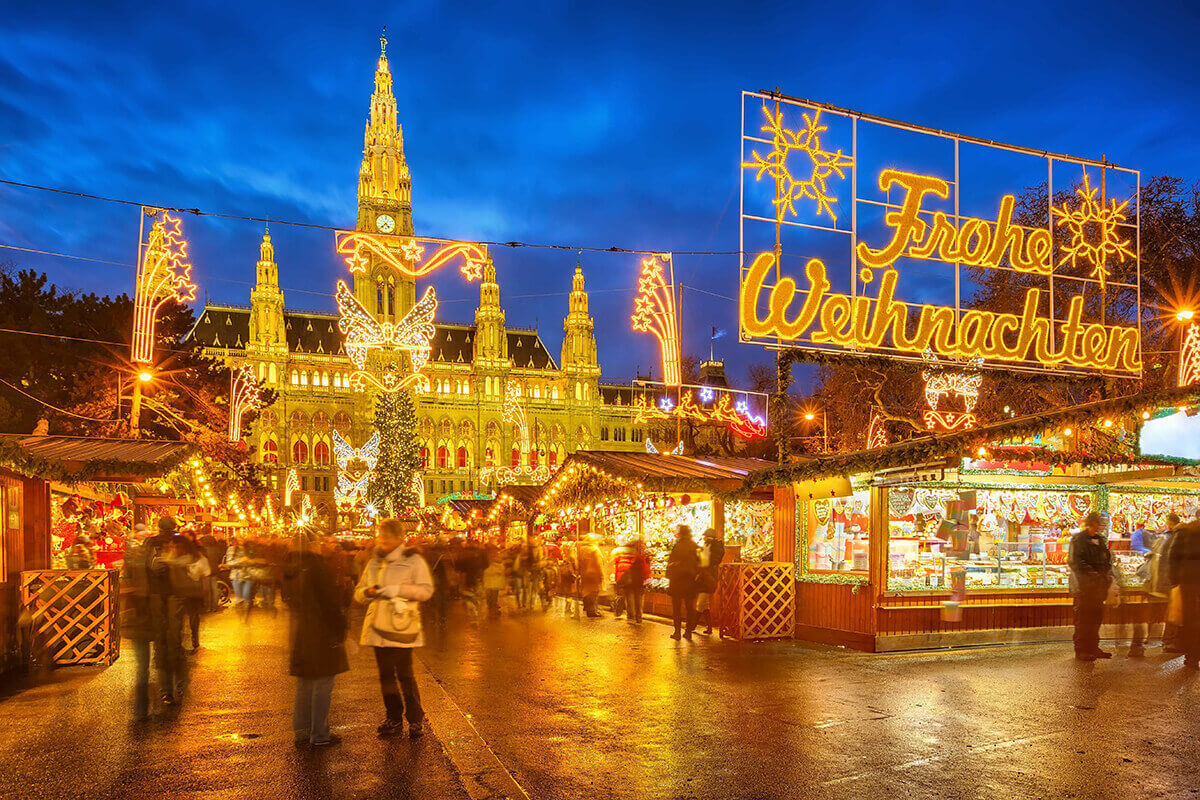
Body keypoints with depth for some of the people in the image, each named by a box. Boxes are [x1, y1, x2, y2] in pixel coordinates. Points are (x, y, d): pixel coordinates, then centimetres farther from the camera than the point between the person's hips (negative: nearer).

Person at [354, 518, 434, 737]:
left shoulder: (413, 560, 0)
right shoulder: (373, 563, 15)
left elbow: (426, 590, -7)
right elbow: (358, 593, 18)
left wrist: (397, 590, -18)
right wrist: (368, 592, -6)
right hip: (378, 625, 5)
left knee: (405, 674, -6)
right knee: (385, 674, 8)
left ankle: (415, 719, 8)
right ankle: (393, 719, 19)